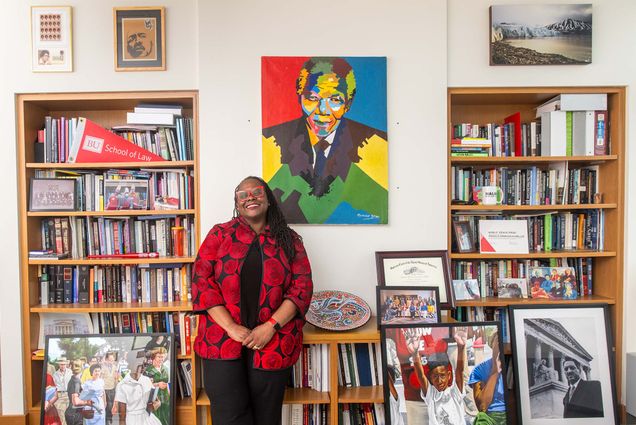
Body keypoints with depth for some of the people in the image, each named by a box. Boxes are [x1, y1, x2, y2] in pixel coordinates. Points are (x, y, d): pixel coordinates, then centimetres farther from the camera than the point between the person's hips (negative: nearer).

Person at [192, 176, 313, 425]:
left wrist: (271, 327, -12)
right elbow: (201, 280, -1)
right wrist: (230, 327, -11)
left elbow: (302, 287, 0)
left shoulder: (289, 240, 7)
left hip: (273, 343, 1)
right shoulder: (219, 234, 7)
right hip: (222, 341, 0)